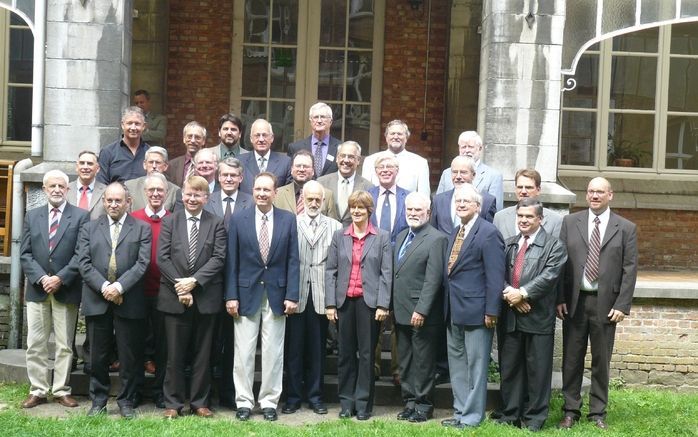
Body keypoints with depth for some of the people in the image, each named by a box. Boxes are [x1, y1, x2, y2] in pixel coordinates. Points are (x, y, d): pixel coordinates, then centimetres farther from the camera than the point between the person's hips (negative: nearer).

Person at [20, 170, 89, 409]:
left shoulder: (80, 216, 1)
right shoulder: (32, 216, 11)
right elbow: (25, 254, 5)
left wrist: (60, 278, -14)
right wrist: (40, 278, -9)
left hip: (66, 290, -3)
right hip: (37, 289, 3)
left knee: (64, 345, 3)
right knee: (35, 344, 4)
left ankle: (62, 390, 10)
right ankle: (38, 390, 11)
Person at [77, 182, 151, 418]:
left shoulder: (142, 229, 6)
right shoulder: (89, 229, 11)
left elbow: (142, 263, -4)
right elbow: (84, 263, 2)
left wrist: (119, 286, -15)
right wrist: (104, 286, -12)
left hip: (129, 302, -1)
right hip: (97, 301, 1)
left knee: (129, 355, 3)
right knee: (98, 355, 7)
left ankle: (126, 401, 14)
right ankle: (98, 400, 17)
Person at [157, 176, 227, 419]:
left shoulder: (216, 224, 4)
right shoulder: (170, 222, 6)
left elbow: (218, 258, -5)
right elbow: (162, 258, -1)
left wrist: (194, 281, -15)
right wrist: (180, 286, -11)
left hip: (205, 298, 0)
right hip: (175, 297, 0)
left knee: (202, 354, 7)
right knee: (175, 354, 5)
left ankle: (200, 402, 16)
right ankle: (173, 403, 13)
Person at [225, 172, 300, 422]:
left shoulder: (288, 220, 2)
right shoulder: (239, 220, 1)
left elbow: (293, 260, 1)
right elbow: (232, 261, 1)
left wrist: (292, 295, -5)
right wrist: (231, 296, -5)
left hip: (277, 293, 0)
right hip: (247, 293, 0)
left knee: (273, 352, 5)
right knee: (244, 352, 3)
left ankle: (269, 402, 15)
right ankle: (244, 401, 13)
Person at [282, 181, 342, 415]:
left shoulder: (335, 227, 6)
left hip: (321, 295, 1)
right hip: (296, 294, -1)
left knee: (317, 348, 8)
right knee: (294, 347, 5)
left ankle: (315, 396, 18)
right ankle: (293, 396, 14)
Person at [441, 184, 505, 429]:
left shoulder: (488, 233, -12)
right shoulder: (455, 233, 14)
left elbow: (495, 277, -16)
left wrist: (491, 311, -18)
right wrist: (448, 305, 11)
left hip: (475, 310, -9)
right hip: (454, 311, 9)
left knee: (475, 365, 0)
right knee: (457, 364, 15)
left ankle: (472, 416, 8)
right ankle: (461, 411, 25)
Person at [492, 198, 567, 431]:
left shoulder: (554, 245, -1)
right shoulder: (507, 244, 14)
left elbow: (549, 276, -13)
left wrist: (523, 293, -18)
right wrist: (509, 294, -13)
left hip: (538, 317, -4)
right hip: (509, 316, 4)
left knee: (537, 369, 2)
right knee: (509, 367, 11)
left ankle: (534, 418, 11)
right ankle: (509, 413, 21)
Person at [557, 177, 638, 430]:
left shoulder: (626, 228, 3)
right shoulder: (570, 222, 5)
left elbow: (630, 269, -1)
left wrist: (622, 305, -8)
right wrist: (560, 298, -4)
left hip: (606, 304, -1)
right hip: (574, 301, 1)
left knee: (601, 360, 7)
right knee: (572, 359, 6)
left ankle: (598, 413, 17)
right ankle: (571, 411, 16)